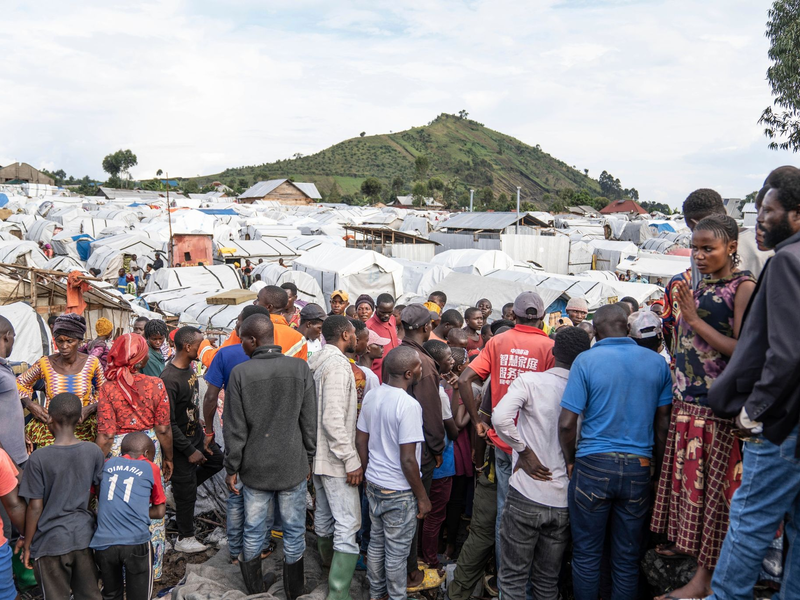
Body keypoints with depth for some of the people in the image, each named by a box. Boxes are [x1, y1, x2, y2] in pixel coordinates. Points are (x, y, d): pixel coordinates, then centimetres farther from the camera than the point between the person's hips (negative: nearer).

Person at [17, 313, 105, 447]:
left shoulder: (92, 363, -1)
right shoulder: (45, 364, -1)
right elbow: (20, 383, 15)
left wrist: (91, 408, -8)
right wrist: (29, 403, -1)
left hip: (83, 428, 0)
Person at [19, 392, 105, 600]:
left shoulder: (39, 458, -15)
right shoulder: (94, 452, -6)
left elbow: (35, 507, -11)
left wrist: (27, 545, 1)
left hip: (51, 542, -3)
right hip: (84, 536, 3)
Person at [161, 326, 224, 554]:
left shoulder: (190, 368, 1)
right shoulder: (170, 379, -28)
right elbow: (168, 423, -25)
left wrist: (202, 437, 13)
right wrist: (190, 451, -19)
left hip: (195, 434, 8)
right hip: (180, 443, -8)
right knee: (186, 494, 4)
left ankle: (181, 487, 32)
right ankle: (185, 539, 22)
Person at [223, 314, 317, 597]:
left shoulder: (240, 373, -11)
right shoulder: (300, 367, -7)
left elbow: (235, 429, -7)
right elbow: (310, 422, -2)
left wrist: (232, 468, 4)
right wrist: (308, 459, 10)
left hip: (255, 467, 0)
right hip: (293, 466, 0)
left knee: (254, 532, 14)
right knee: (294, 532, 12)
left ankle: (255, 591, 28)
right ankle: (294, 592, 25)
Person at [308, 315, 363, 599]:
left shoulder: (317, 363, 8)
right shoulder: (338, 365, -20)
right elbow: (333, 420, -25)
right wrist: (351, 460, -21)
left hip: (318, 455, 10)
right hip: (335, 459, -10)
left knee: (324, 515, 23)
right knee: (348, 524, -7)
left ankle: (329, 562, 41)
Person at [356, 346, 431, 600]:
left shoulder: (371, 396, -1)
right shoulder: (409, 405, -24)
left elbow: (361, 441, 7)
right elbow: (408, 460, -23)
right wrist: (422, 497, -11)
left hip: (374, 484, 7)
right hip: (399, 492, -7)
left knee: (376, 543, 21)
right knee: (397, 551, 10)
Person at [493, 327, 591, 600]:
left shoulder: (529, 381, -9)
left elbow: (500, 417, -24)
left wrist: (524, 451, -11)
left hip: (526, 495, -3)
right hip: (564, 501, 3)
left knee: (513, 577, 10)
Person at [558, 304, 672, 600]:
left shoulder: (586, 361, -8)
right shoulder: (657, 362, 3)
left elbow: (567, 423, -12)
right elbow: (663, 421, 7)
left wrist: (570, 461, 3)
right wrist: (660, 464, 17)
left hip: (593, 465, -3)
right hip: (638, 468, 3)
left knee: (586, 554, 10)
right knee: (627, 558, 13)